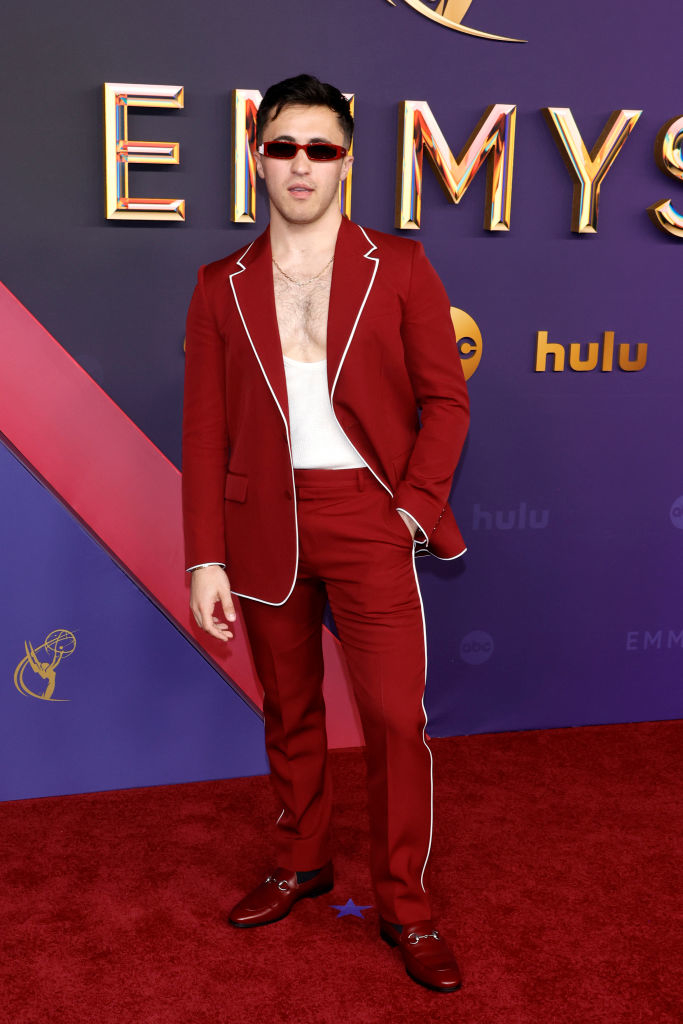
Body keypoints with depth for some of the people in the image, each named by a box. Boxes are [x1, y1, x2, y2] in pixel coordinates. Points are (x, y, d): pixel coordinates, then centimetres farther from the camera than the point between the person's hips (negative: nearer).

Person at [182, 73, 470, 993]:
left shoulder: (399, 270, 1)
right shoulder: (223, 287, 5)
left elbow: (446, 398, 2)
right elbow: (204, 428, 3)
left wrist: (415, 503, -9)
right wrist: (206, 557, -1)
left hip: (367, 516, -2)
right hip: (264, 521, 2)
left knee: (396, 715, -2)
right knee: (289, 711, 14)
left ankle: (404, 903, 16)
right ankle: (302, 863, 34)